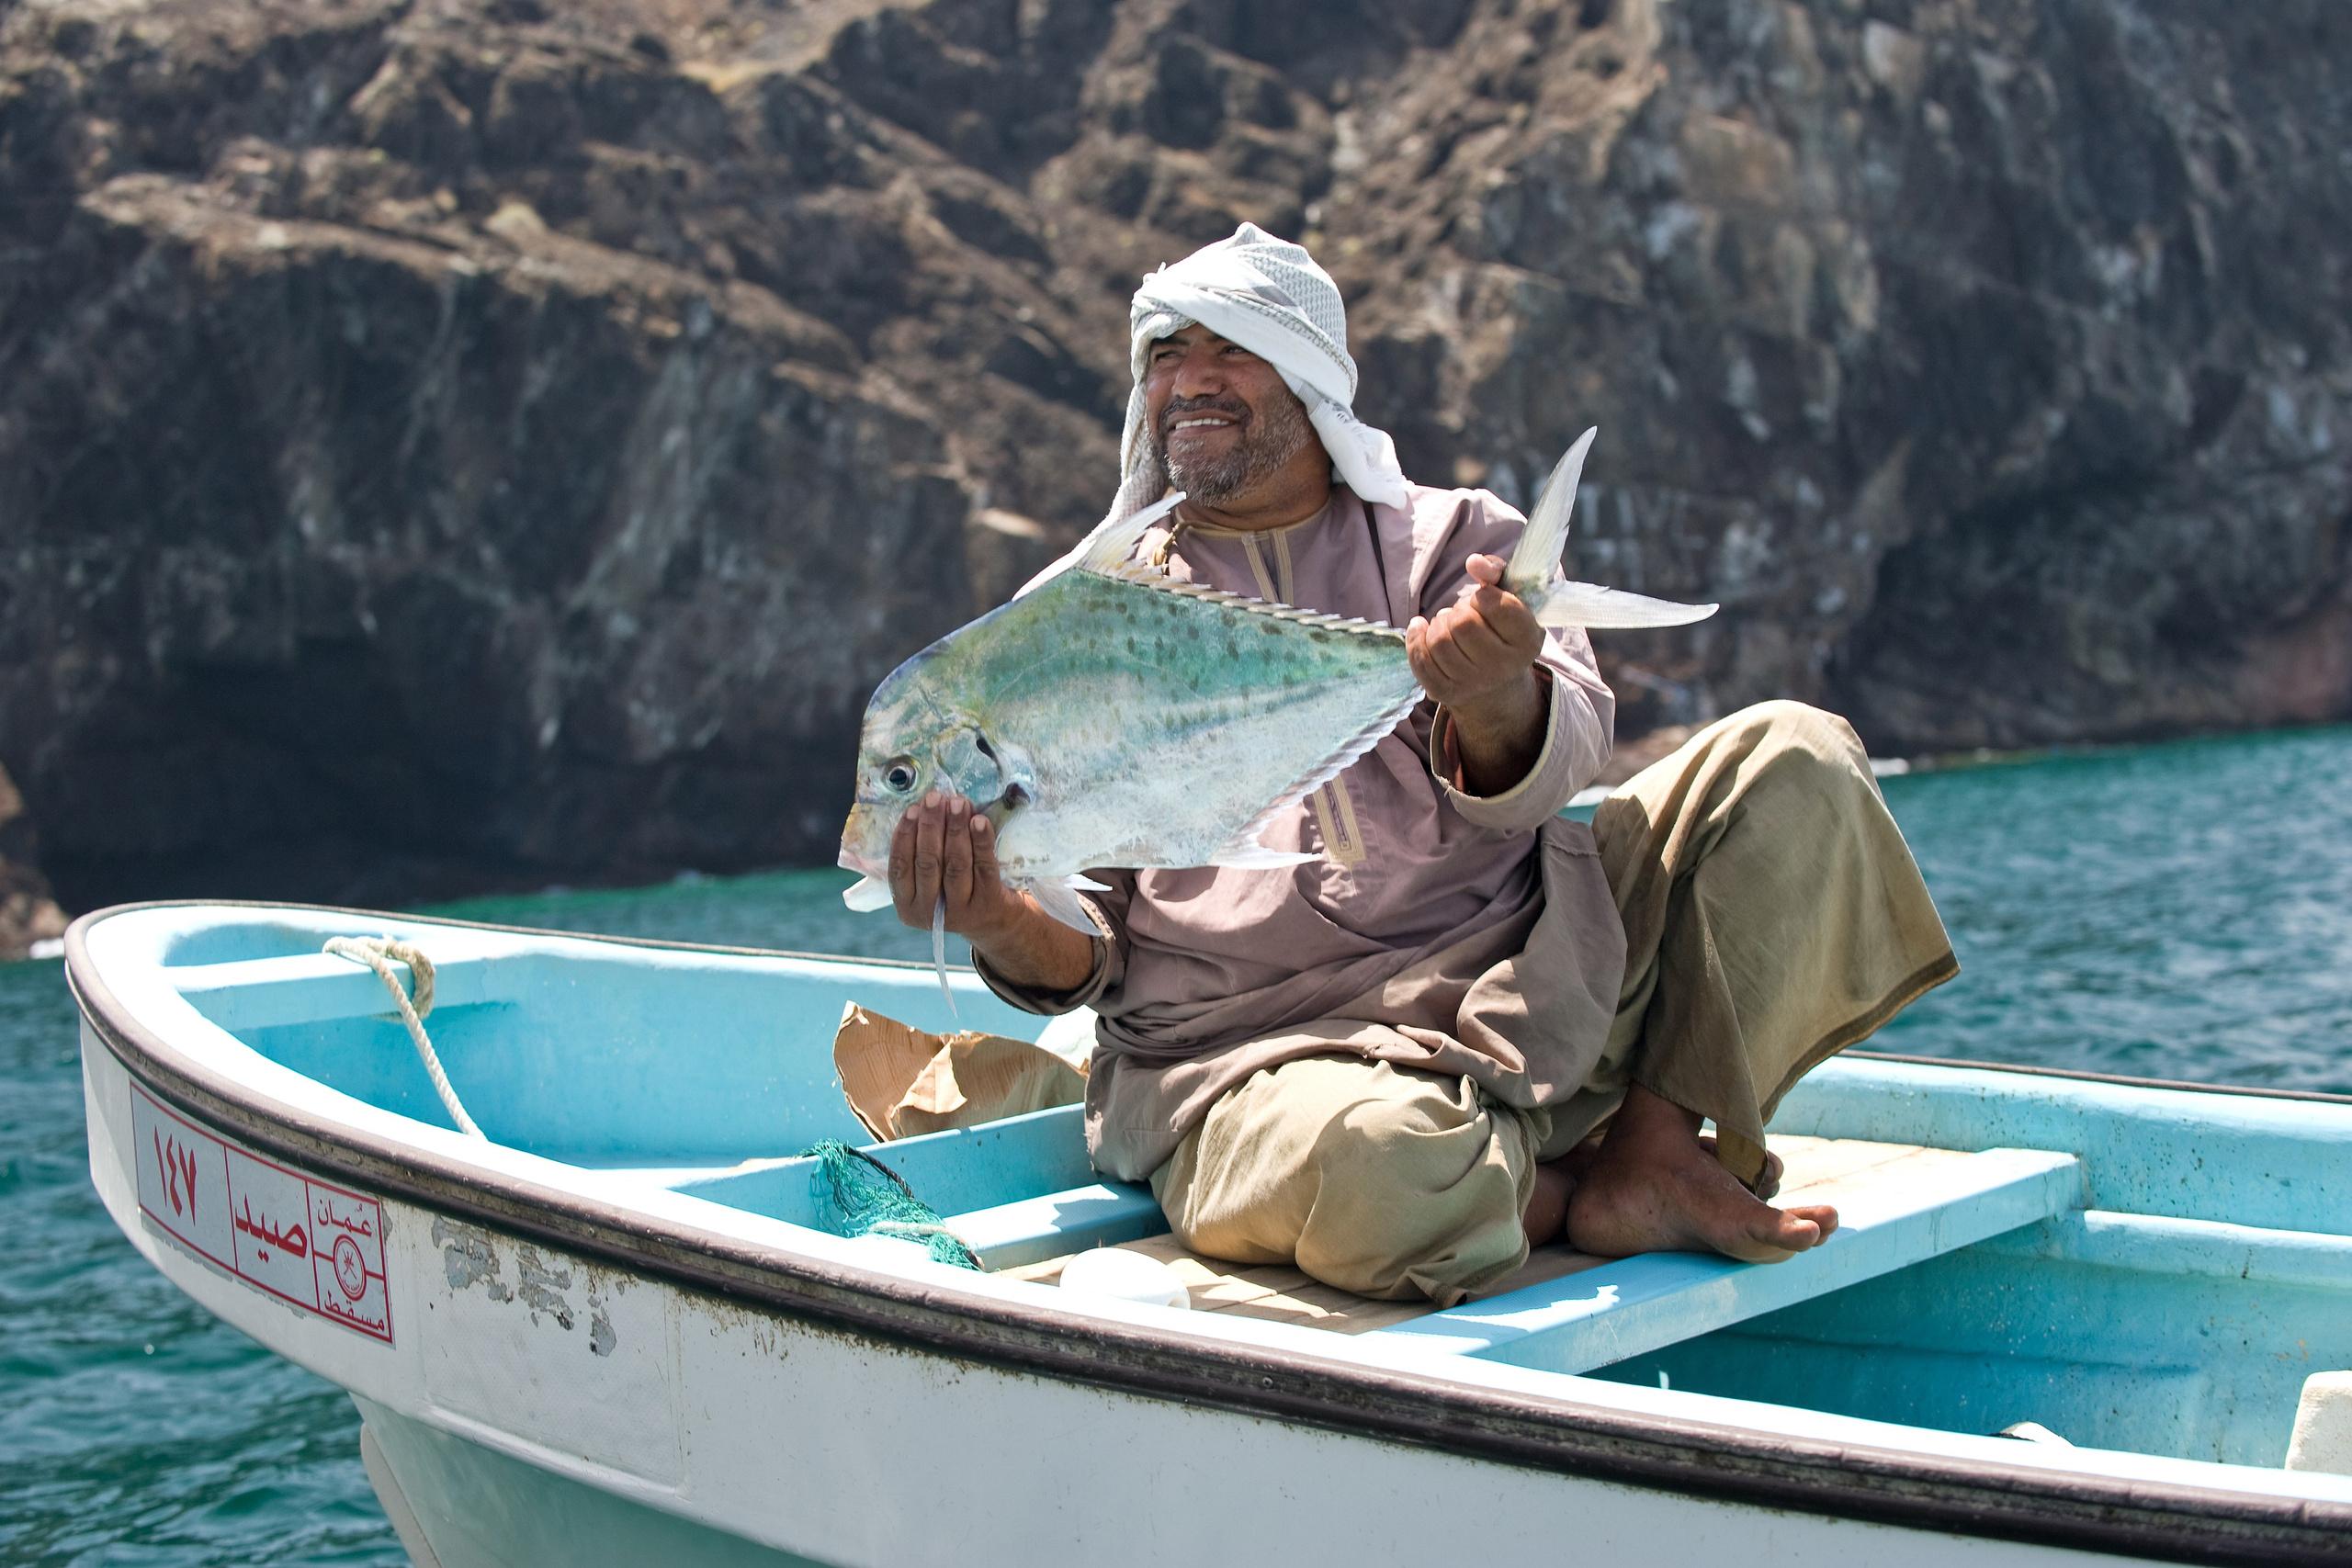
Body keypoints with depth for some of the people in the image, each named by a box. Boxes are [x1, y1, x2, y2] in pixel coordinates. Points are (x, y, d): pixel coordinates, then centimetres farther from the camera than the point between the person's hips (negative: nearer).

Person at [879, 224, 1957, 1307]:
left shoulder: (1454, 539, 13)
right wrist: (997, 920, -17)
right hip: (1260, 1048, -2)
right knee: (1367, 1172, -39)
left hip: (1525, 981, 3)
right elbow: (1073, 963, 8)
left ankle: (1655, 1146, -13)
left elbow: (1551, 764, -6)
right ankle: (1555, 1191, -6)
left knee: (1793, 760, -11)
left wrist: (1494, 698, -31)